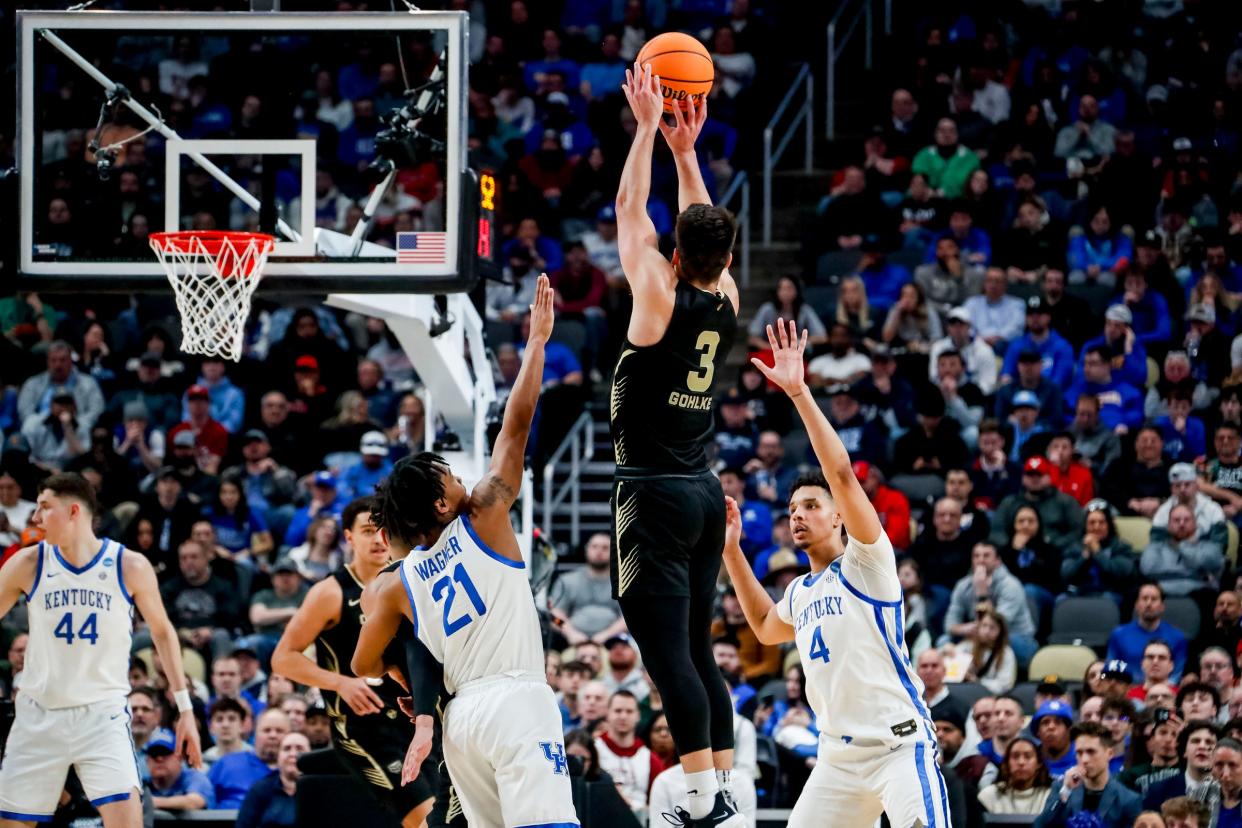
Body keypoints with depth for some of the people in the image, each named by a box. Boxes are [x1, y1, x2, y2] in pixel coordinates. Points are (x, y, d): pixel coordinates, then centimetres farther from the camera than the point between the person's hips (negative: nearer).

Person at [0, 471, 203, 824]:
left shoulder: (130, 567, -4)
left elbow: (162, 632, 8)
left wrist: (185, 708, 7)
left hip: (102, 715, -2)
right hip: (39, 716, 2)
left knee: (127, 820, -19)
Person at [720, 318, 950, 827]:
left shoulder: (866, 564, -3)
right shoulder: (801, 593, 19)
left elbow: (842, 476, -16)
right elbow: (766, 628, 43)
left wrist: (799, 393, -21)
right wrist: (730, 547, 34)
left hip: (899, 743, -8)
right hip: (838, 755, 8)